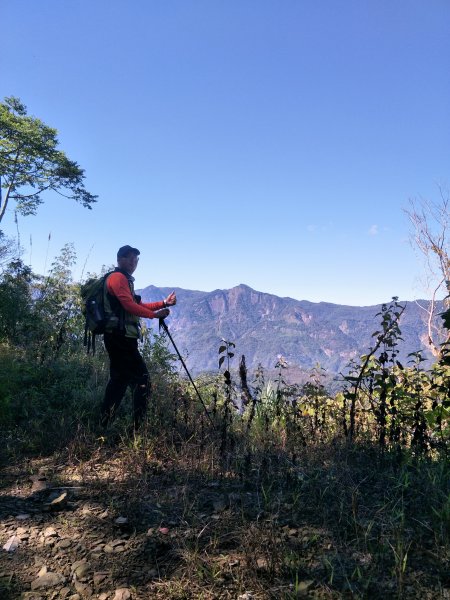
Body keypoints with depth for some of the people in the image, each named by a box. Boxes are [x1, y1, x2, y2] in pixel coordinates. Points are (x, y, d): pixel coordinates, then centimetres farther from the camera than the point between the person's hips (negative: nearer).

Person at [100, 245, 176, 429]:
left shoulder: (125, 279, 24)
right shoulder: (118, 277, -8)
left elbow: (137, 305, 22)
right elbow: (129, 305, -19)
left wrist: (164, 303, 13)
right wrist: (154, 314, -16)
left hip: (121, 337, 11)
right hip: (120, 336, -11)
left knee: (120, 379, 14)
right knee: (142, 378, -9)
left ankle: (104, 425, 19)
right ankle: (138, 426, -6)